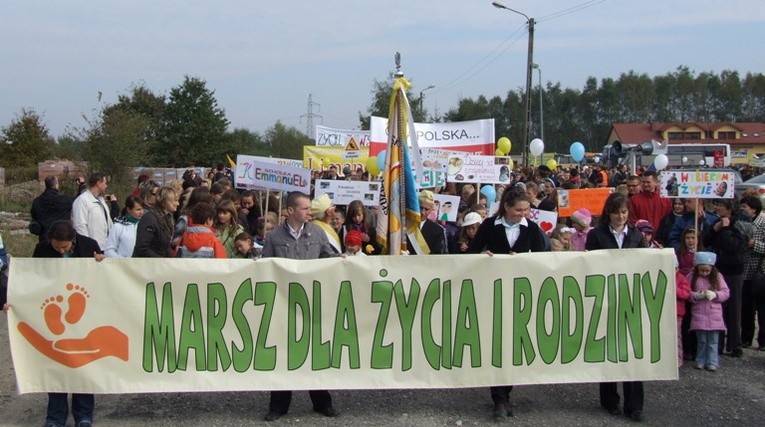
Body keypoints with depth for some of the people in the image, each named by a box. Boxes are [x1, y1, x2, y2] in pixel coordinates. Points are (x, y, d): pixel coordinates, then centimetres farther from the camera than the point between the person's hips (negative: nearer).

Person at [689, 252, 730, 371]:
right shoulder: (692, 277, 0)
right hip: (699, 314, 0)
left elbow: (726, 293, 1)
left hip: (714, 314, 0)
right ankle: (701, 361, 17)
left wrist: (714, 294, -16)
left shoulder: (717, 277, 1)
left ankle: (712, 362, 9)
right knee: (701, 340, 7)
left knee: (713, 341, 3)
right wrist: (696, 296, -19)